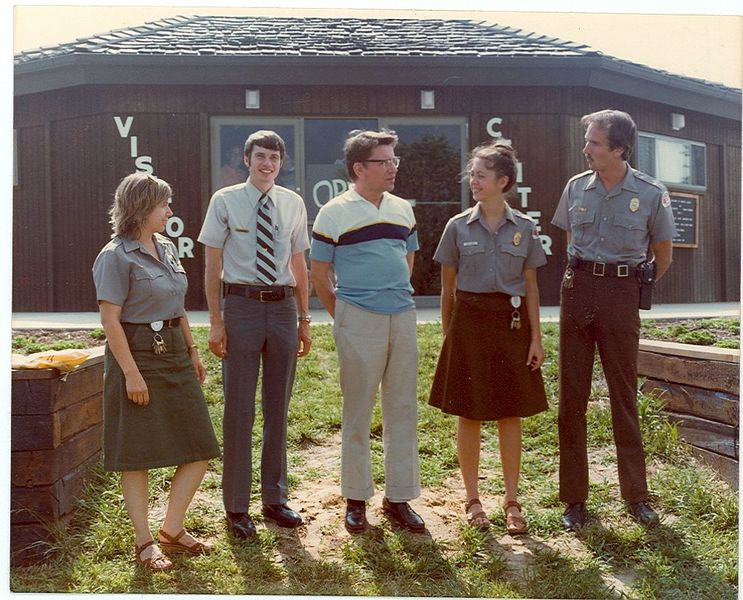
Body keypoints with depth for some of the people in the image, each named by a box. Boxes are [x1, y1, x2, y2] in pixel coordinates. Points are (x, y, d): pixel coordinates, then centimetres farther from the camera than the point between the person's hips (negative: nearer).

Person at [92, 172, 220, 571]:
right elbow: (110, 319, -15)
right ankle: (144, 541, 17)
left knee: (199, 448, 7)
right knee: (137, 454, 4)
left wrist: (192, 350, 16)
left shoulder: (167, 249, 11)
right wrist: (131, 373, -19)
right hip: (138, 355, -8)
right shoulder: (116, 256, -11)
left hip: (174, 355, 8)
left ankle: (172, 529, 22)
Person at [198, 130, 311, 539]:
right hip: (242, 306, -3)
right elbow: (213, 264, -1)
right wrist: (215, 321, -7)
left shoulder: (292, 204, 8)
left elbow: (299, 264, 13)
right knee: (239, 409, 1)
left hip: (283, 307, 4)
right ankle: (236, 506, 15)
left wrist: (304, 319, 11)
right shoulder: (225, 201, -1)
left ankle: (275, 499, 27)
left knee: (278, 408, 12)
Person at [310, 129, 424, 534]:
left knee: (403, 409, 8)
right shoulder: (334, 214, -4)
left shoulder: (403, 210, 10)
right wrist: (343, 317, 2)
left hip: (403, 317, 5)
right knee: (357, 411, 4)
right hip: (358, 320, -5)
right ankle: (355, 498, 18)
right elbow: (319, 274, 1)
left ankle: (399, 497, 20)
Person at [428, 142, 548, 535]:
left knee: (511, 414, 5)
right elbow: (448, 287, 6)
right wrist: (447, 335, 4)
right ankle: (472, 499, 17)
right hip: (470, 321, 0)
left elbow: (531, 286, 6)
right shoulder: (458, 226, 2)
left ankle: (512, 501, 16)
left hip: (511, 322, 1)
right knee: (469, 414, 4)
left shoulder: (524, 228, 3)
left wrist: (536, 338, 1)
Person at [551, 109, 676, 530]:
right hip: (578, 288, 2)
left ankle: (637, 495, 18)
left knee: (625, 395, 5)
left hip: (621, 293, -2)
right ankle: (575, 498, 13)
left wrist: (638, 291, 8)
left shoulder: (652, 194, -4)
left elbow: (663, 255, 7)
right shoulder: (576, 187, 4)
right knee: (572, 395, 3)